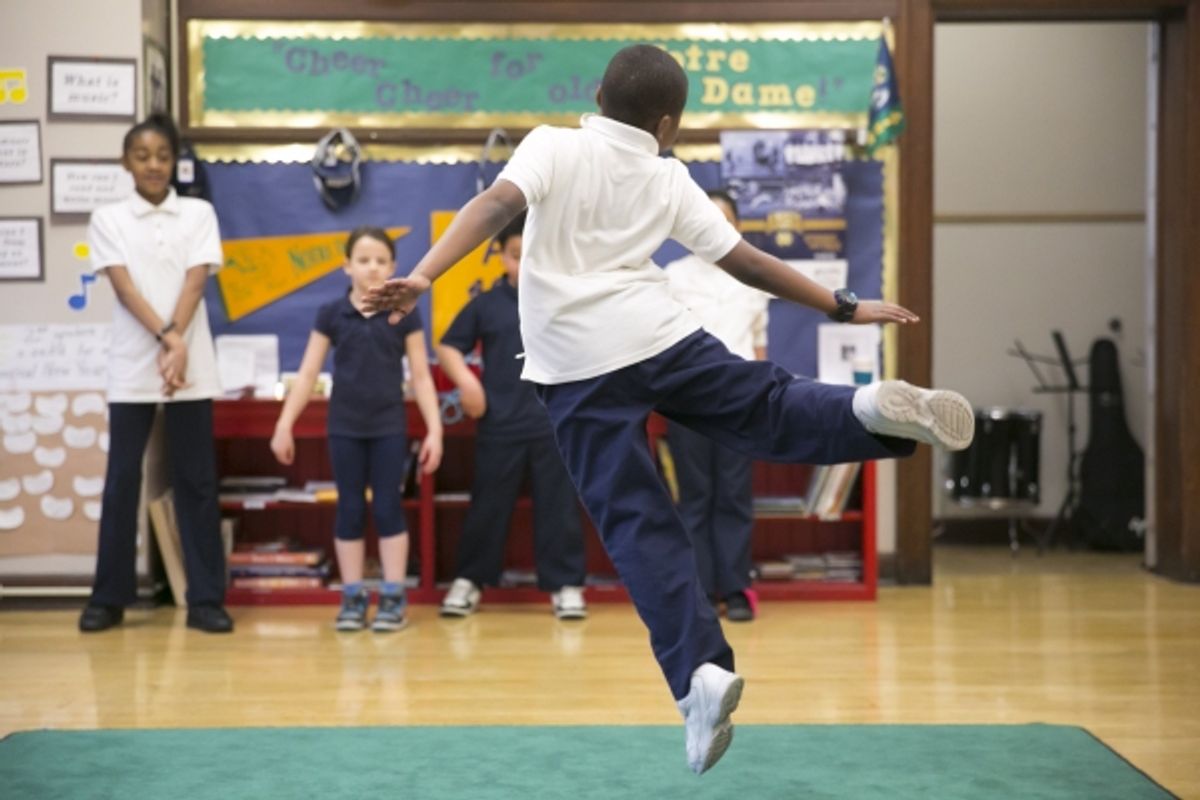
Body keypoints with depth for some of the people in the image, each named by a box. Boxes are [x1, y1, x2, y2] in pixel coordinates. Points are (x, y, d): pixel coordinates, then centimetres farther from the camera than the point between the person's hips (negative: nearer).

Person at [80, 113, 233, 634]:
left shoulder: (198, 214, 7)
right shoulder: (108, 219, 6)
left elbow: (195, 282, -3)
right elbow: (123, 286, -5)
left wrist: (176, 346, -16)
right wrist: (166, 337, -18)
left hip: (192, 366, 0)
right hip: (132, 367, 0)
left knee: (196, 480, 1)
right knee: (121, 479, 3)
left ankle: (205, 600, 4)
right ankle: (109, 597, 12)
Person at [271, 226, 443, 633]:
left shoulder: (404, 314, -2)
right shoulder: (330, 314, 0)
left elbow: (421, 377, 1)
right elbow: (307, 374, 2)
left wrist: (435, 430, -5)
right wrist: (284, 425, -1)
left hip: (389, 426, -1)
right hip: (344, 426, 1)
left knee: (388, 507, 1)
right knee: (350, 509, 6)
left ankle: (394, 597, 8)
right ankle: (352, 597, 13)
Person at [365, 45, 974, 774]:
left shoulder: (554, 145, 0)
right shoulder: (671, 180, 8)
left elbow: (497, 205, -18)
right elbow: (747, 262, 10)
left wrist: (423, 277, -25)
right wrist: (845, 308, 20)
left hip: (580, 367, -1)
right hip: (662, 335, 1)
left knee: (638, 524, 0)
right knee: (766, 409, 17)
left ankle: (700, 671, -11)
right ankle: (872, 411, -12)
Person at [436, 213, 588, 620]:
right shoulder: (486, 303, 2)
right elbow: (448, 347, 8)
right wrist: (465, 380, -9)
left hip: (556, 424, 0)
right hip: (500, 425, 0)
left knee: (559, 506, 5)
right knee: (488, 505, 8)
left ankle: (565, 584, 14)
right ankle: (469, 579, 21)